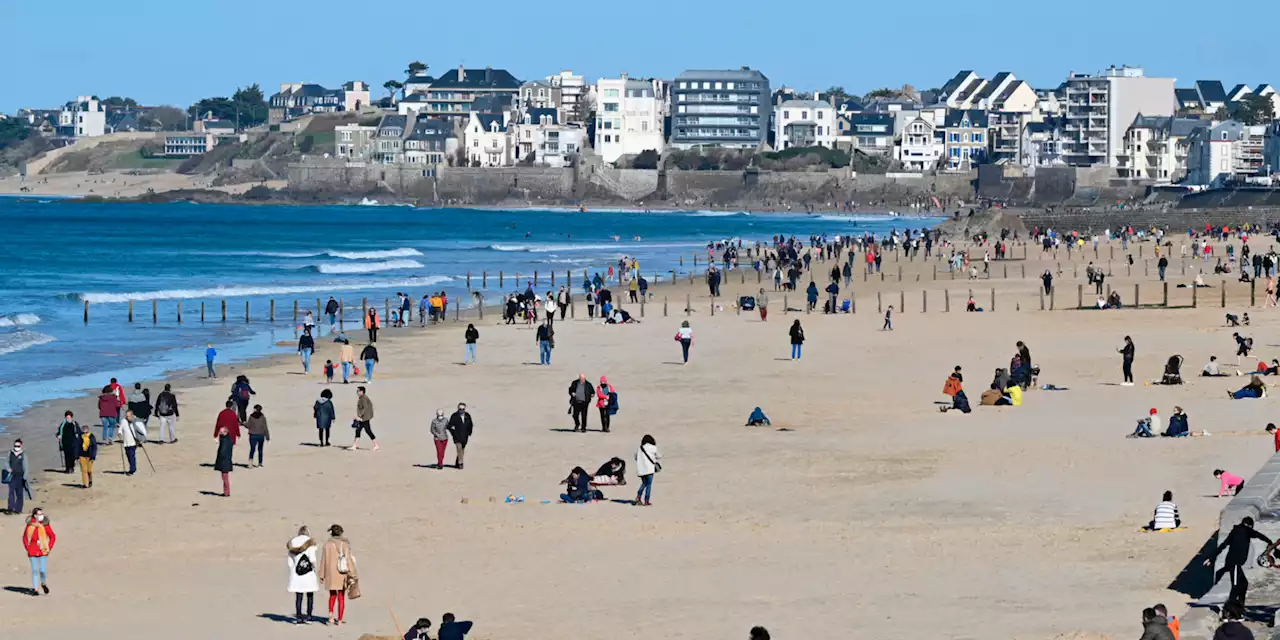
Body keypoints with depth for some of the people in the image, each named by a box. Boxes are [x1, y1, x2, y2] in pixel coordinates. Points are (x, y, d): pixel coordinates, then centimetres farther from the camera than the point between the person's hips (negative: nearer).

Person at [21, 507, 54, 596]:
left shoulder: (46, 525, -4)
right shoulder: (30, 525, -3)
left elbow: (53, 537, 5)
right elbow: (25, 538, 9)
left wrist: (49, 548, -1)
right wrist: (27, 548, 2)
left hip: (43, 552, 0)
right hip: (33, 552, 0)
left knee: (43, 570, -5)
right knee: (35, 570, 1)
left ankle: (44, 583, 25)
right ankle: (35, 589, 10)